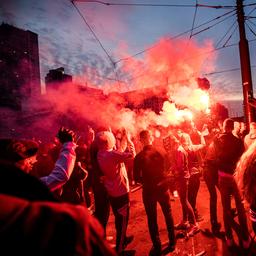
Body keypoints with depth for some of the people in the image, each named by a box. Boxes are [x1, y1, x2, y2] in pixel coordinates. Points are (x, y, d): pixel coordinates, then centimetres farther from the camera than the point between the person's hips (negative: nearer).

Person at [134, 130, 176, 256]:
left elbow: (137, 178, -12)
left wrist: (146, 181, 6)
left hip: (148, 191, -2)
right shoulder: (160, 152, -12)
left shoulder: (139, 157, -17)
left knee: (152, 219, 15)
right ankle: (172, 242, 38)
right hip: (163, 188, 2)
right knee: (168, 215, 22)